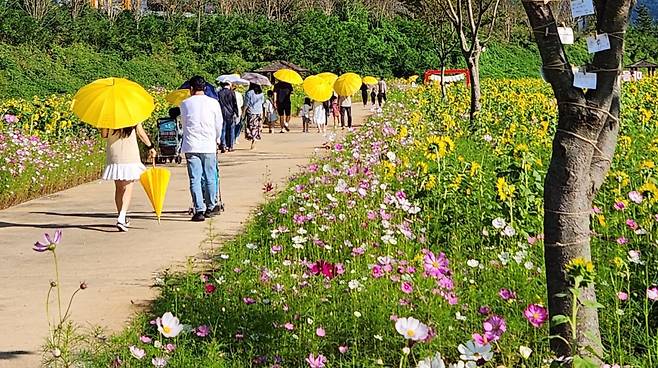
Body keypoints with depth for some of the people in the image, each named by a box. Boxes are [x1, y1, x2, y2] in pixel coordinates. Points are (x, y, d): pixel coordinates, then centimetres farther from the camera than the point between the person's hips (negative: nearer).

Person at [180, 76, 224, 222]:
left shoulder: (185, 104, 3)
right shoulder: (213, 103, 1)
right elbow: (219, 125, 7)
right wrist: (217, 140, 25)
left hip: (191, 146, 0)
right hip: (209, 145, 0)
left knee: (195, 179, 0)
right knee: (210, 177, 12)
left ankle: (199, 210, -5)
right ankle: (211, 207, 21)